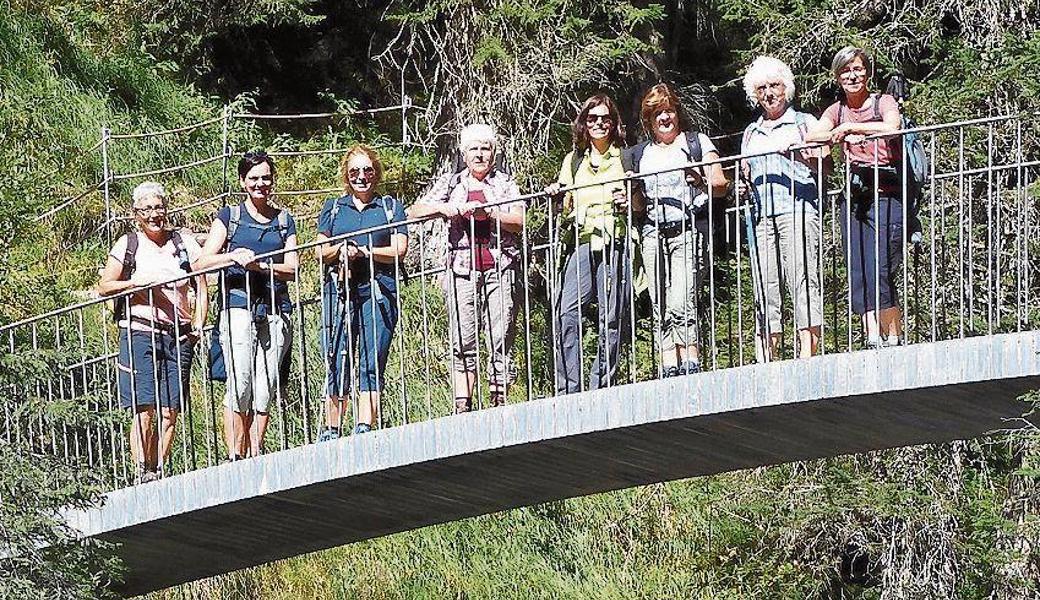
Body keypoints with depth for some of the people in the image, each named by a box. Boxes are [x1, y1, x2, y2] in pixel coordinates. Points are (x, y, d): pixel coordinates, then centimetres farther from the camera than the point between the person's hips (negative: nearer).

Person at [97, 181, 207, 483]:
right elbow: (104, 286, 7)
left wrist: (197, 326, 0)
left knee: (169, 412, -2)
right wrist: (136, 282, -9)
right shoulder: (128, 244, 6)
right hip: (139, 332, -2)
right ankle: (142, 474, -12)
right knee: (143, 410, -11)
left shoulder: (184, 243, 9)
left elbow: (202, 288, 12)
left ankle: (158, 472, 3)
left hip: (178, 336, 2)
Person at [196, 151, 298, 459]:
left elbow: (292, 269, 8)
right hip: (237, 307, -2)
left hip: (275, 311, 2)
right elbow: (202, 263, 3)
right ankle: (234, 455, -12)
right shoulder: (229, 216, 11)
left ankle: (255, 453, 0)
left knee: (266, 387, -4)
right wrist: (235, 257, -14)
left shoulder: (284, 220, 18)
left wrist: (261, 265, -10)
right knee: (240, 384, -13)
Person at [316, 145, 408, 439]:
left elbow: (399, 251, 3)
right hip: (339, 290, 1)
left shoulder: (391, 207, 15)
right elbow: (320, 253, 13)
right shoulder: (333, 208, 19)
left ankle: (364, 428, -12)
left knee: (372, 362, -8)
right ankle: (331, 431, -1)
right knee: (337, 361, -4)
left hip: (379, 291, -1)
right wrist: (340, 249, -8)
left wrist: (362, 251, -9)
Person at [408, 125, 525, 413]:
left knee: (501, 338, -6)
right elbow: (414, 212, 12)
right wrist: (442, 207, -6)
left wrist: (486, 212, -14)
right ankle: (462, 406, -3)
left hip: (500, 267, -1)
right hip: (462, 268, 1)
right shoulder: (452, 183, 15)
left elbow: (519, 222, -1)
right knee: (462, 342, -3)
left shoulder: (505, 182, 12)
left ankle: (499, 401, -4)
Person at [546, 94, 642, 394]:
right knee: (566, 313, -15)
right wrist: (556, 193, 4)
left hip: (615, 243, -2)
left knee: (611, 318, -7)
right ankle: (568, 392, -16)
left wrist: (629, 198, -11)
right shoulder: (573, 160, 21)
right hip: (582, 242, 2)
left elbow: (641, 206, 10)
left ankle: (600, 389, -2)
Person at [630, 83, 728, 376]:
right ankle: (669, 369, -4)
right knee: (660, 308, -3)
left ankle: (690, 364, -19)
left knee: (681, 304, -18)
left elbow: (721, 186, 6)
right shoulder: (640, 154, 20)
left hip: (686, 230, -4)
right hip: (653, 233, 4)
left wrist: (701, 180, -14)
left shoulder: (697, 142, 11)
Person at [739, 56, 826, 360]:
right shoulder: (751, 133, 25)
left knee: (803, 280, -15)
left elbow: (824, 167, 4)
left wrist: (798, 152, -12)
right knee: (764, 288, -4)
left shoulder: (804, 122, 12)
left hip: (796, 208, -4)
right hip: (760, 213, 4)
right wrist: (745, 187, 10)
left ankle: (807, 353, -20)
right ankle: (764, 364, -8)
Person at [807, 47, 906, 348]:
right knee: (858, 275, -2)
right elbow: (812, 136, 1)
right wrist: (839, 136, -17)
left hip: (885, 195, -6)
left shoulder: (883, 102, 2)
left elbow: (892, 127, -20)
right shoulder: (836, 111, 17)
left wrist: (850, 128, -15)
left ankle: (894, 339, -10)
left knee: (879, 271, -15)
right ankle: (874, 338, -2)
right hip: (854, 196, 6)